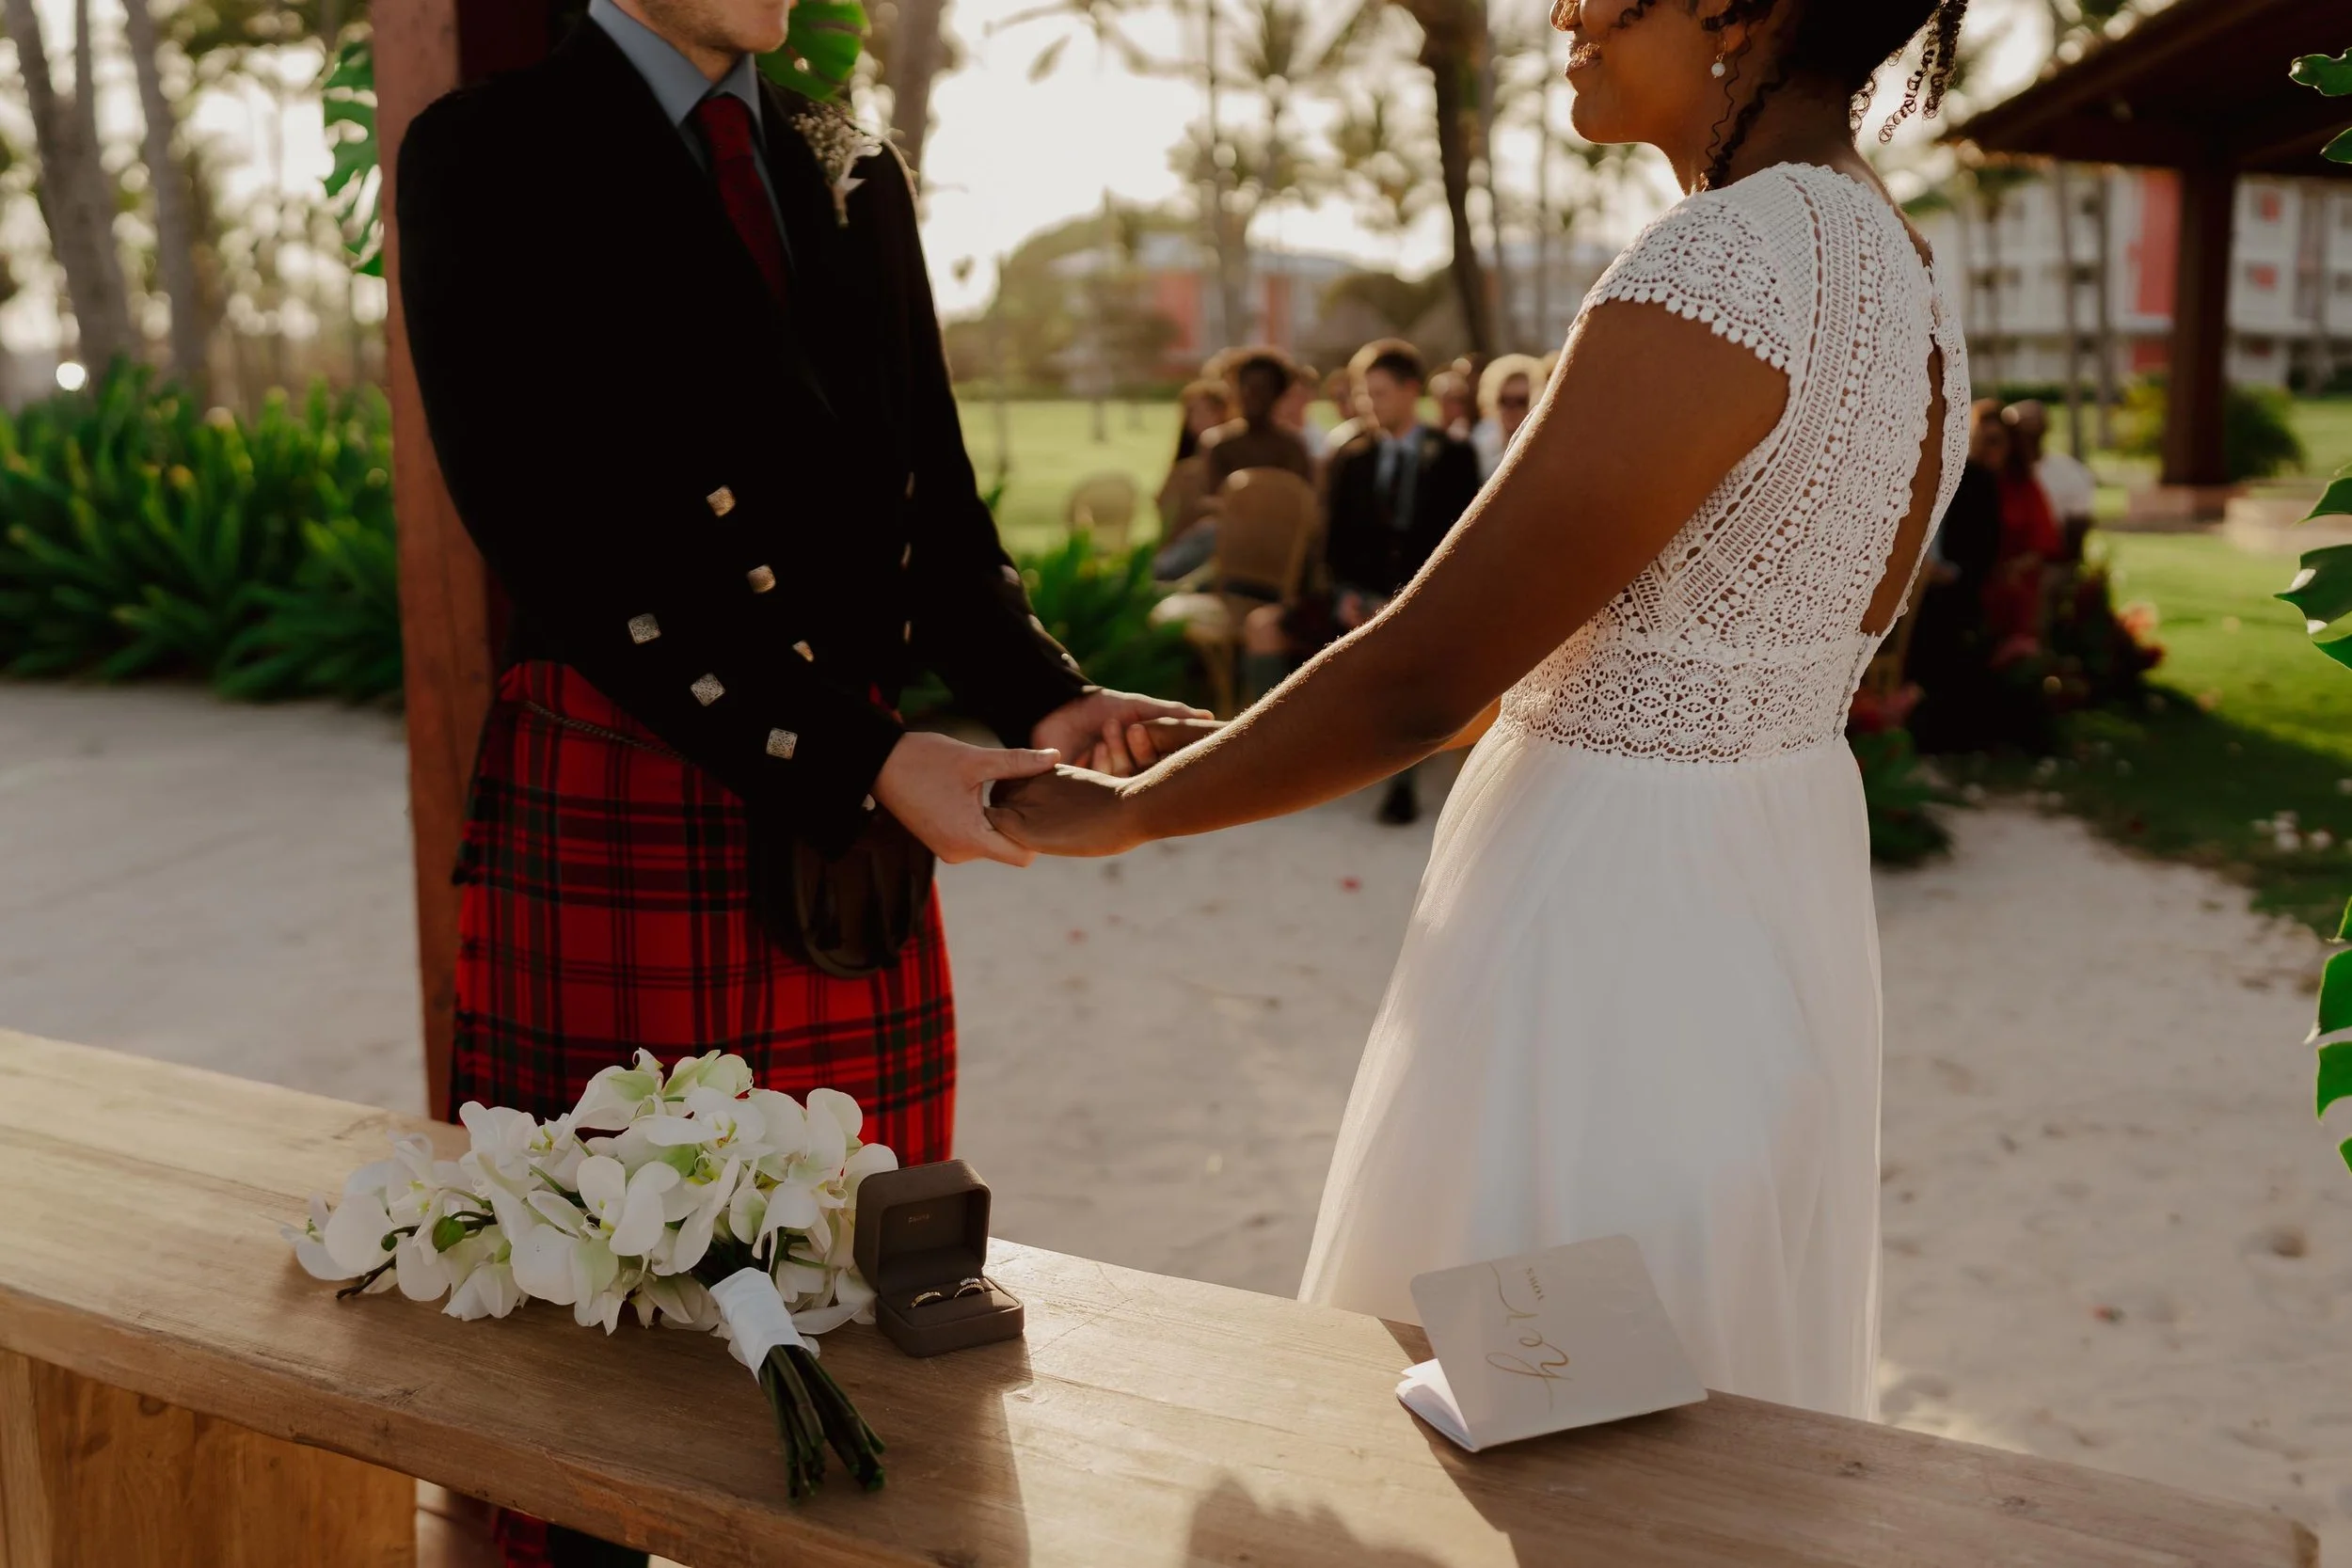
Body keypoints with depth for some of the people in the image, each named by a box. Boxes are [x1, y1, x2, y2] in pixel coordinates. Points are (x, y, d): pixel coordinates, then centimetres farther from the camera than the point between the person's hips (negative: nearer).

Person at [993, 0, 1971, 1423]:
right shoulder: (1897, 259, 7)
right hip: (1780, 891, 9)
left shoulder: (1726, 265, -23)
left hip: (1610, 921, -9)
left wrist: (1127, 811, -10)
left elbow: (1421, 677, -22)